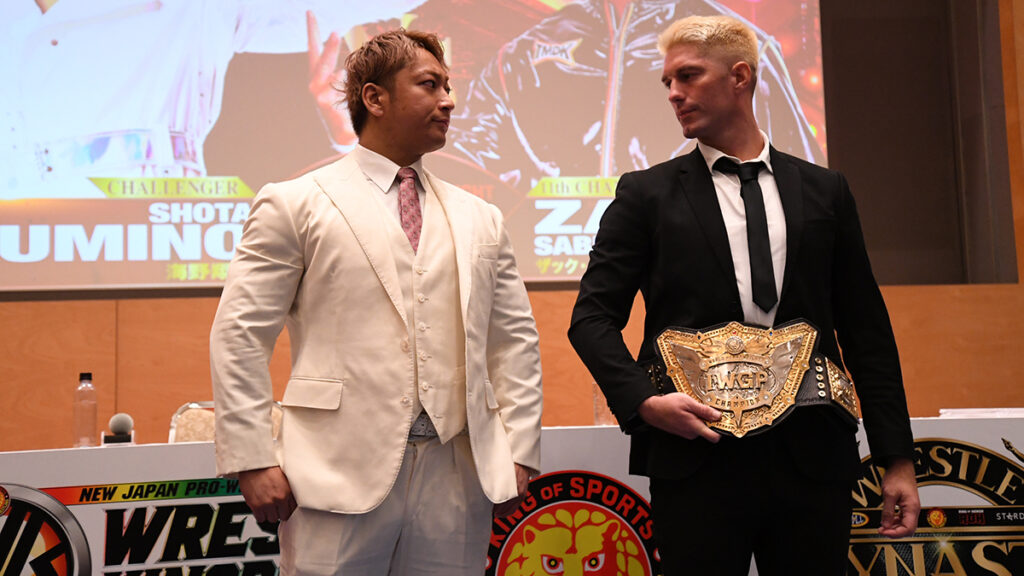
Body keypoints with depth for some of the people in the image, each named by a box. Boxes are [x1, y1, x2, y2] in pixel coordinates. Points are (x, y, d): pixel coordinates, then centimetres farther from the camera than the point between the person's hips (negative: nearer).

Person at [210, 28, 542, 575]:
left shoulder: (480, 219, 15)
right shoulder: (294, 204, 2)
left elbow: (515, 341, 15)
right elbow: (239, 337, -2)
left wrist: (518, 453, 7)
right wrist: (253, 463, -8)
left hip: (457, 480, 4)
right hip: (340, 477, -3)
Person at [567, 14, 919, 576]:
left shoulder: (824, 191, 10)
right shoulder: (646, 194, 5)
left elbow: (866, 329, 10)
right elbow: (592, 317, 2)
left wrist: (896, 457, 6)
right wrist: (643, 401, -15)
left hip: (812, 459, 2)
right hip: (696, 454, -2)